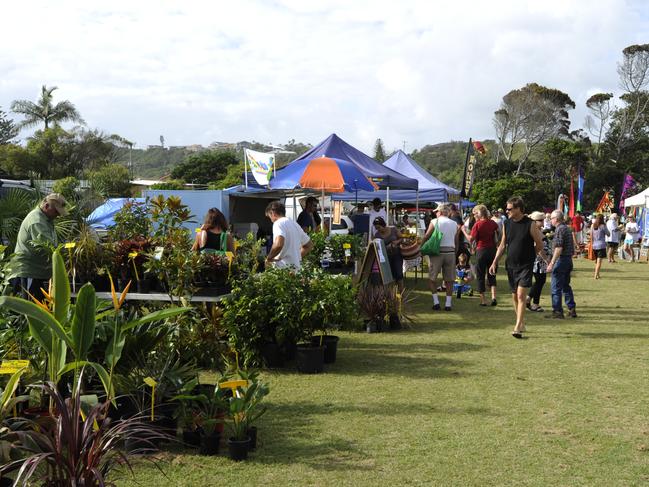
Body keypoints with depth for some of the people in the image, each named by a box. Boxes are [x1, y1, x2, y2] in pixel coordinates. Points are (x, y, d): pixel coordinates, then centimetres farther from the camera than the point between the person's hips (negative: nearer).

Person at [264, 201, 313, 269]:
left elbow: (278, 244, -28)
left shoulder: (278, 223, -9)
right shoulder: (295, 224, 17)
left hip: (283, 267, -8)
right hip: (296, 267, 8)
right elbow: (309, 245, 26)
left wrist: (269, 258, -13)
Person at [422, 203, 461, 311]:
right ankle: (448, 304, 6)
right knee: (449, 279, 7)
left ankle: (436, 301, 1)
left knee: (432, 278, 8)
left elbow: (426, 237, -2)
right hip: (450, 252, 3)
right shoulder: (455, 224, 12)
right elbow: (456, 241, 13)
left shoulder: (435, 222, 0)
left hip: (437, 252, -3)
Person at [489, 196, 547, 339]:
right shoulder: (507, 224, 4)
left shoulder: (530, 225, -11)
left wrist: (529, 255, 5)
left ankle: (517, 328, -12)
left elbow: (539, 244, -2)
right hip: (511, 265, 6)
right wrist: (495, 262, 7)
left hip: (525, 265, -6)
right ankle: (521, 324, 27)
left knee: (521, 295, -12)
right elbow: (502, 245, 12)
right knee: (514, 296, 12)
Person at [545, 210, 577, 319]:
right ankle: (572, 309, 17)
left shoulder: (559, 229, -14)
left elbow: (559, 248, -21)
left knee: (556, 287, -4)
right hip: (569, 260, 10)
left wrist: (552, 263, -22)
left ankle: (557, 311, -2)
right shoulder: (567, 228, 15)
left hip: (561, 260, -10)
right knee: (566, 286, 17)